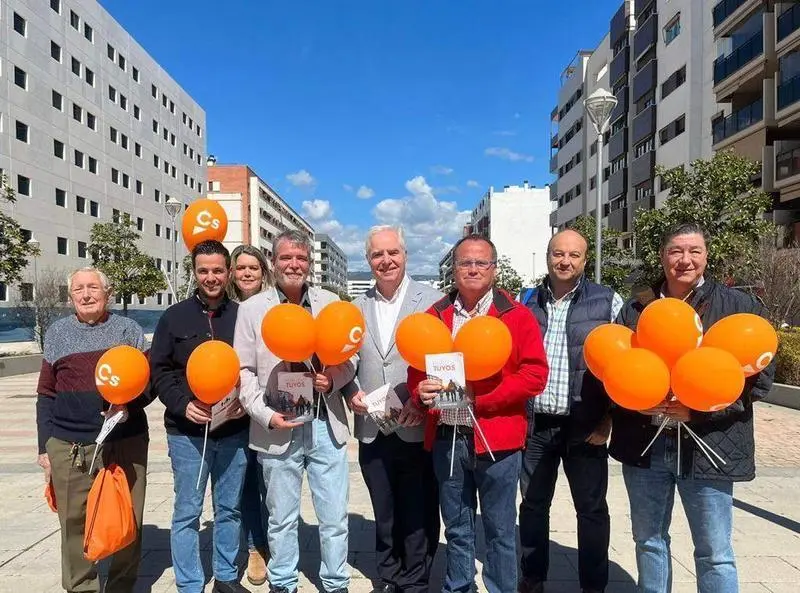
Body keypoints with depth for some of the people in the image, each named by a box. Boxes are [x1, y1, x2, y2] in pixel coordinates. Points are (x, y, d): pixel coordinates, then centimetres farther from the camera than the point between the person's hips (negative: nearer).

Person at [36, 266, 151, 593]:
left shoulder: (129, 329, 6)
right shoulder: (57, 333, 9)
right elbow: (46, 394, 11)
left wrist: (129, 406, -13)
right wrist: (44, 447, 7)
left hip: (126, 442, 0)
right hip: (68, 447, 0)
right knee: (75, 523, 4)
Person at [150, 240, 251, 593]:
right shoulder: (174, 317, 1)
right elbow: (159, 370, 1)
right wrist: (183, 404, -13)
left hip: (234, 431, 1)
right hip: (187, 432, -1)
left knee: (230, 508, 14)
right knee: (187, 512, 7)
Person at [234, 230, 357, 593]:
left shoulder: (331, 303, 4)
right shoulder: (252, 308, 0)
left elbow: (350, 359, 7)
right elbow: (243, 371, -1)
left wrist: (333, 379, -14)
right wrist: (266, 415, -11)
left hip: (326, 424, 1)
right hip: (277, 428, -1)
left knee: (334, 518, 11)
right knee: (281, 518, 15)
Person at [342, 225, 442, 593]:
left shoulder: (432, 300, -5)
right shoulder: (357, 307, 9)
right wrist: (351, 391, -5)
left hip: (418, 430, -3)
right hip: (372, 433, 4)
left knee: (419, 515, 11)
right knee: (384, 515, 19)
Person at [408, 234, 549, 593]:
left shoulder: (517, 316, -3)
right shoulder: (435, 315, 7)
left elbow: (535, 373, -9)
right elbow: (417, 366, 12)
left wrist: (481, 397, -18)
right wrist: (422, 390, -11)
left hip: (496, 439, -3)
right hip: (446, 439, 3)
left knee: (500, 530, 11)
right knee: (456, 529, 18)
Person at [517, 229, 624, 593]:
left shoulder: (608, 302, -2)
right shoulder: (527, 303, 4)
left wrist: (610, 417, -5)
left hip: (586, 426, -2)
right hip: (534, 424, 2)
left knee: (592, 509, 10)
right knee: (533, 505, 14)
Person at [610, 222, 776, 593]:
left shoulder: (740, 306, 0)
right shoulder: (635, 308, 6)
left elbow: (760, 375, -5)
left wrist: (699, 409, -17)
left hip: (707, 447, -2)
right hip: (644, 444, 3)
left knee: (715, 554, 8)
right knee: (648, 540, 17)